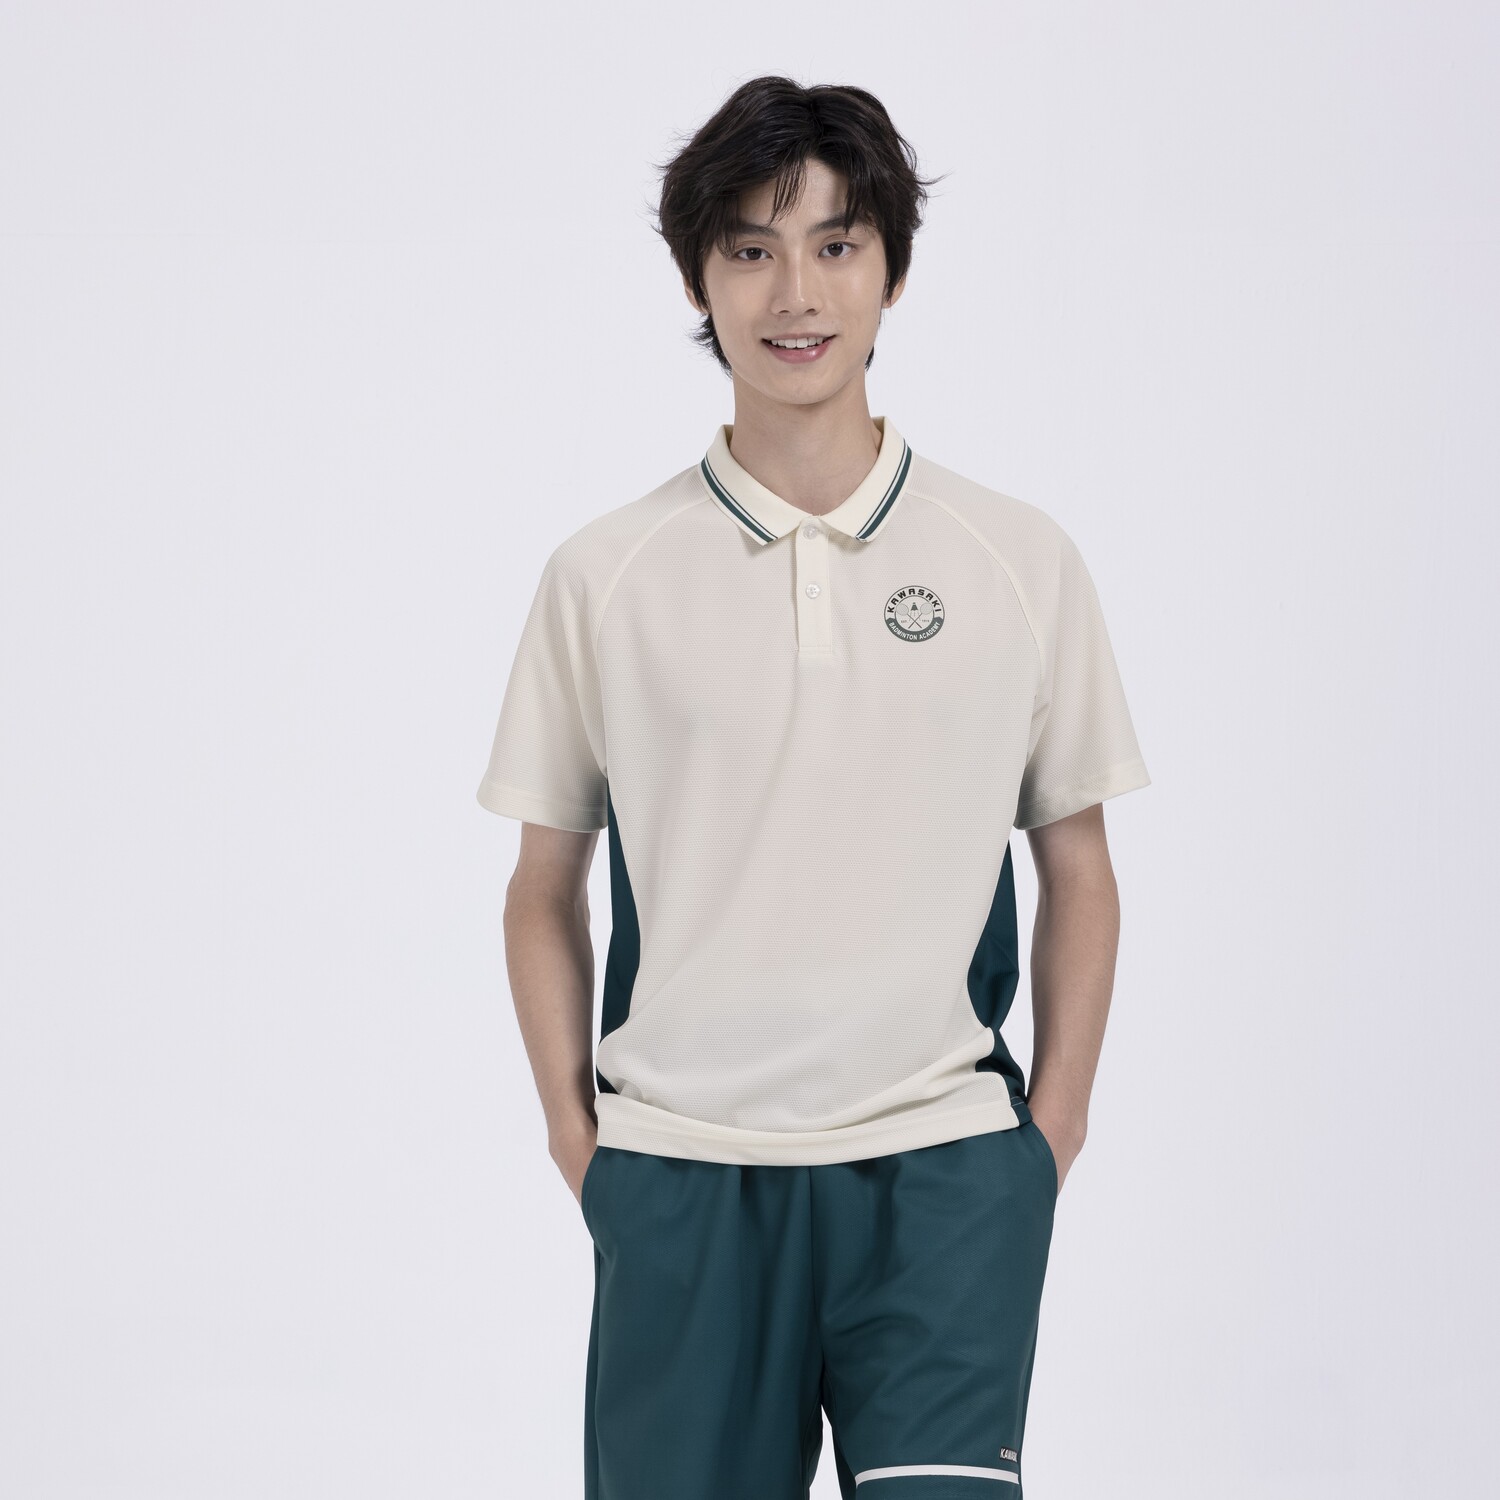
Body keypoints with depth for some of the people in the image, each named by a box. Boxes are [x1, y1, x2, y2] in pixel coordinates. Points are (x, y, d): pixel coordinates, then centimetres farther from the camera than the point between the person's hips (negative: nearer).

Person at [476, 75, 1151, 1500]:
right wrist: (574, 1133, 3)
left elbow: (1077, 870, 10)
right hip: (679, 1175, 1)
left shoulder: (1022, 562, 3)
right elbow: (545, 887, 10)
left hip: (943, 1167, 0)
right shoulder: (603, 576, 2)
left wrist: (1053, 1127, 4)